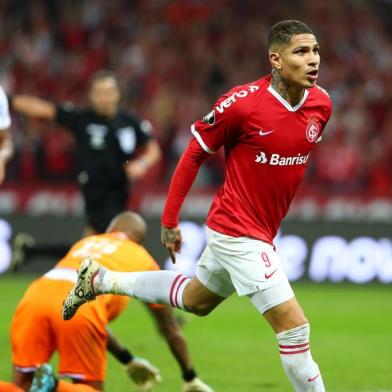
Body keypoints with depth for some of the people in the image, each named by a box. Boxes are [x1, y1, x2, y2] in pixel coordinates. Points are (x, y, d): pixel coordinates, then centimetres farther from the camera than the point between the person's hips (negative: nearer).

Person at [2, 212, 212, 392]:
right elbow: (171, 331, 39)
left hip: (34, 296, 4)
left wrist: (128, 360, 62)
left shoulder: (85, 242, 40)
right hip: (81, 307, -3)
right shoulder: (144, 260, 30)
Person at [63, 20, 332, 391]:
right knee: (294, 327, -11)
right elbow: (195, 152, -10)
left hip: (262, 231, 8)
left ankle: (99, 279, 44)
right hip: (237, 232, -8)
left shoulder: (321, 104, -5)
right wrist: (169, 219, -7)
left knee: (194, 300, 29)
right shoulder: (243, 101, -22)